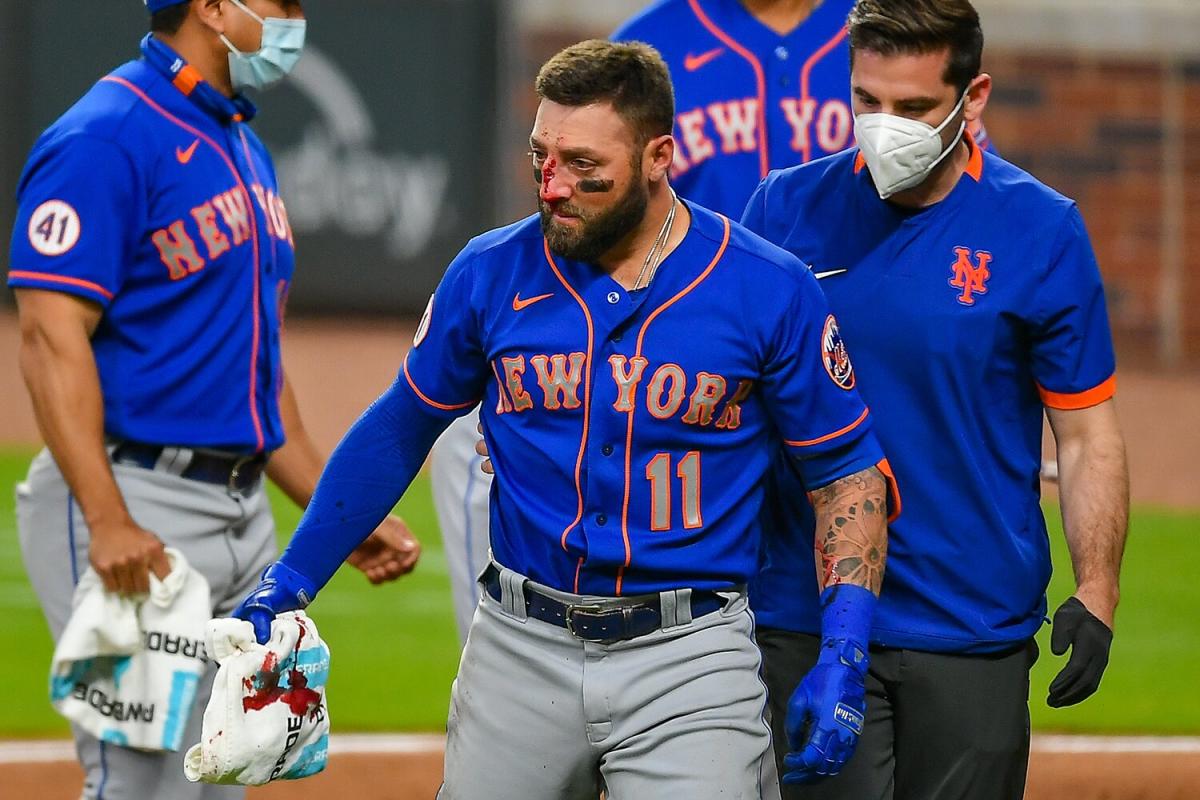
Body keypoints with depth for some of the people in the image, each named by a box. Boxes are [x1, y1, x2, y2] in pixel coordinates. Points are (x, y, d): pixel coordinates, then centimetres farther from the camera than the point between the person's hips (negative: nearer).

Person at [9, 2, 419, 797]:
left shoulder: (243, 148, 17)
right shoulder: (107, 138, -12)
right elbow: (51, 335, -19)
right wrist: (107, 522, -28)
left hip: (244, 515, 9)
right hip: (137, 502, -9)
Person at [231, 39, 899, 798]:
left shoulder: (769, 290, -5)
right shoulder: (491, 274, 1)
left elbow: (847, 468, 2)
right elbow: (399, 430, 14)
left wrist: (845, 654, -9)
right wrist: (290, 582, 11)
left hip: (690, 652, -3)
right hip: (521, 647, 3)